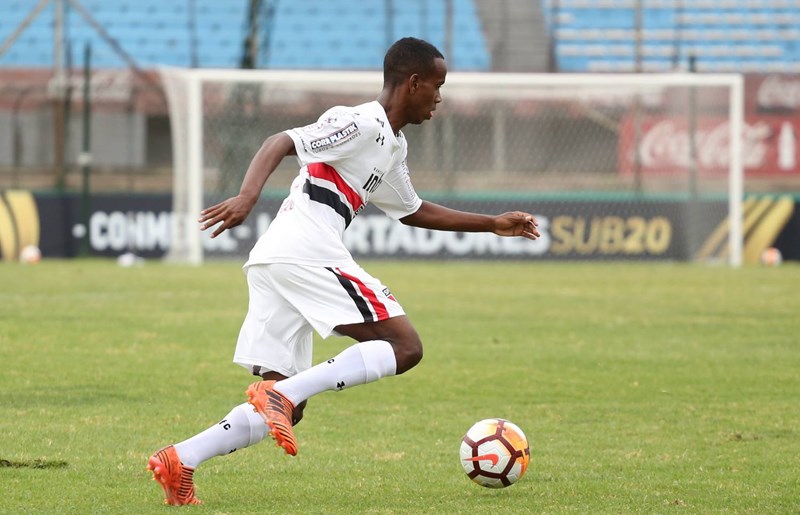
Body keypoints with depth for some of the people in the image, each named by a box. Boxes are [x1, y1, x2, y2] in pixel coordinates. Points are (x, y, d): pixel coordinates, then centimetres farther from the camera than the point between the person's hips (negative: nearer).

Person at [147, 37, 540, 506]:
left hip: (273, 263, 10)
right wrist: (248, 196, -32)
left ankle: (180, 461, -4)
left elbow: (413, 212, 40)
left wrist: (493, 224, 39)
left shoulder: (392, 146, 25)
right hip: (306, 254, -10)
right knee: (405, 347, -11)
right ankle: (281, 393, -23)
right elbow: (282, 143, -16)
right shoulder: (362, 124, -5)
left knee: (286, 408, 8)